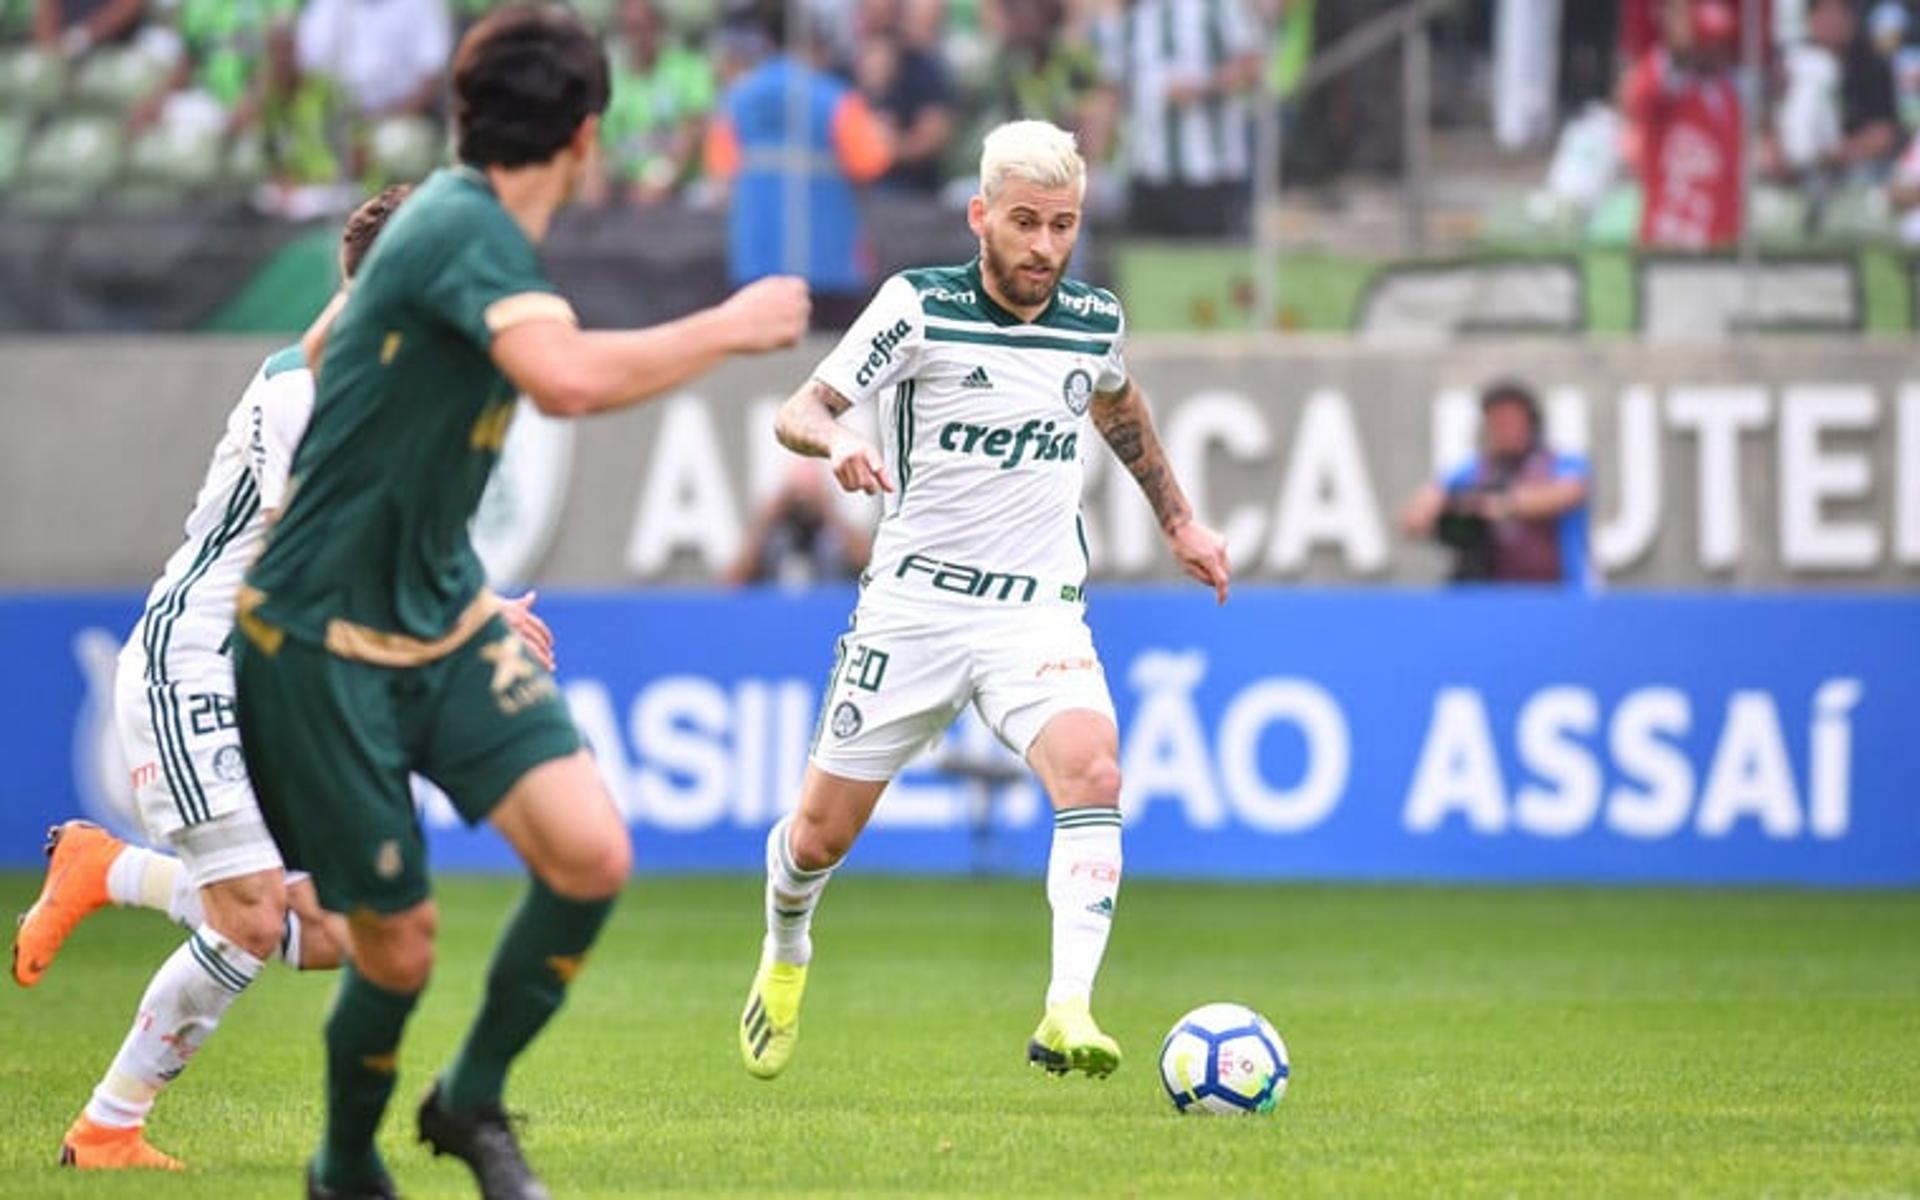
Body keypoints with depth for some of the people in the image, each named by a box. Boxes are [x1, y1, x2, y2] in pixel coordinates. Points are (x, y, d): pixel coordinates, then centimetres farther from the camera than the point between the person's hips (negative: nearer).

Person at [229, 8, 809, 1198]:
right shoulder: (467, 229, -21)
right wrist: (730, 328, -27)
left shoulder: (456, 217, 7)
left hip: (444, 615, 8)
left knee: (590, 853, -11)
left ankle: (474, 1097, 11)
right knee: (398, 942, 1)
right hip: (325, 639, -8)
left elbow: (322, 349, 25)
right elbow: (571, 378, -40)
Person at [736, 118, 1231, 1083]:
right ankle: (785, 952, 41)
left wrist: (1178, 521, 29)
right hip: (914, 601, -2)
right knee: (823, 831, 6)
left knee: (1090, 769, -27)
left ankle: (1067, 1014, -34)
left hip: (1038, 613, 2)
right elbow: (798, 410, -11)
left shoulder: (1094, 321, 3)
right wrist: (838, 442, -33)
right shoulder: (921, 306, -9)